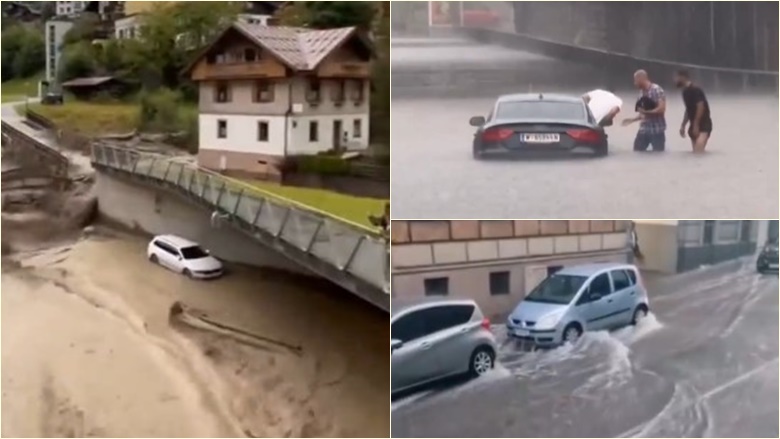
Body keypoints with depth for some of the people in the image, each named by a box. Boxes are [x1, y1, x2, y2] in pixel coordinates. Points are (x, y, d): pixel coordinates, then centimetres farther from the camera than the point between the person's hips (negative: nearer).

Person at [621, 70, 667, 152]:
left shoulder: (657, 90, -11)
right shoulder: (642, 94, 12)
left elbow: (661, 109, -19)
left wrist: (646, 112, -16)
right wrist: (632, 120, 17)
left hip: (657, 130, -7)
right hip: (644, 129, 7)